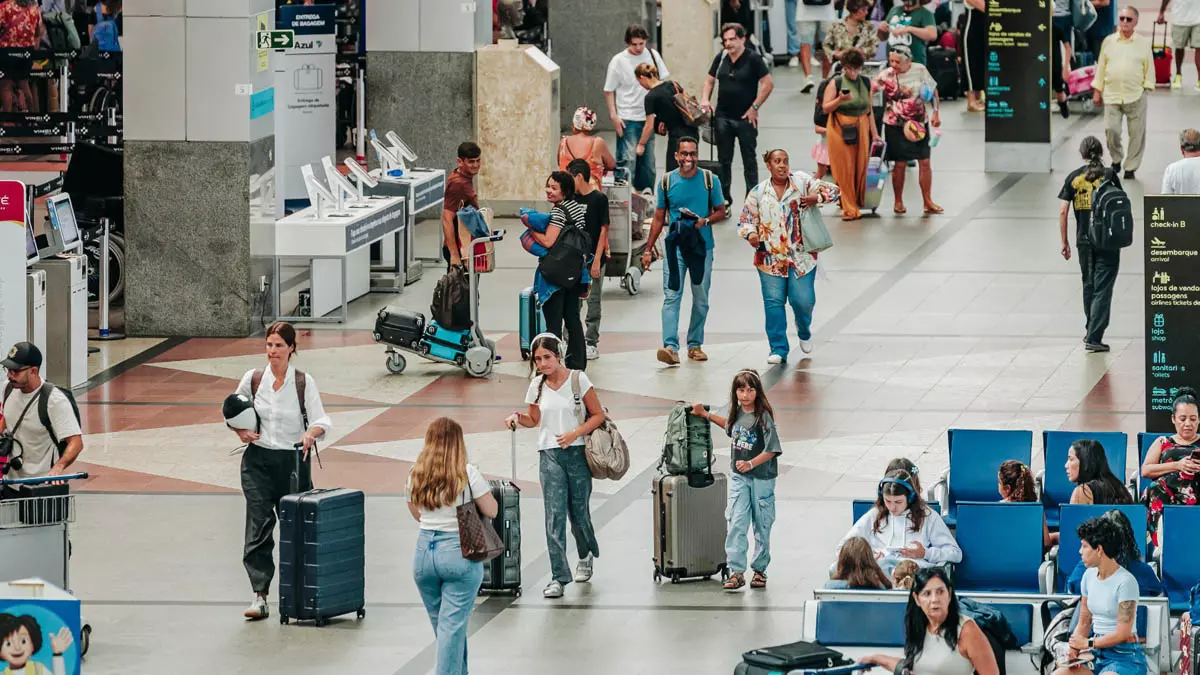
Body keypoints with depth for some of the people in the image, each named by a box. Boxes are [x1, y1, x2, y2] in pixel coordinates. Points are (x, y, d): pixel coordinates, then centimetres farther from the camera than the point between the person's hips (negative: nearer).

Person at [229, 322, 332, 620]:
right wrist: (240, 431, -4)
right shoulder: (253, 379, 3)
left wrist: (312, 432, -29)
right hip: (258, 460, 1)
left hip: (293, 460, -1)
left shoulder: (304, 382, -2)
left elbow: (321, 419, -7)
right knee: (258, 526, -9)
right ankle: (260, 595, -12)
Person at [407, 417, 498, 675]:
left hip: (424, 551, 4)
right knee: (453, 624, -2)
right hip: (459, 553, -4)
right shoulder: (467, 475, -12)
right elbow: (491, 511, -6)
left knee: (440, 623, 17)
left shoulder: (416, 476, 2)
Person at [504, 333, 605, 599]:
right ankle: (558, 577, -10)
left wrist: (574, 434, -14)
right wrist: (518, 418, -3)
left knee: (579, 511, 7)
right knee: (554, 515, -9)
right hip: (550, 456, 2)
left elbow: (598, 415, -1)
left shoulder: (578, 379, -3)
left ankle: (586, 556, 38)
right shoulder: (537, 386, 6)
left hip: (577, 453, -2)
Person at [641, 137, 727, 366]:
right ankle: (670, 347, -20)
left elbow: (721, 212, 7)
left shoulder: (709, 180, 2)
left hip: (702, 246, 1)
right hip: (675, 245, -1)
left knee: (701, 299, 8)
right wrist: (648, 249, 7)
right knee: (671, 296, -12)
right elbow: (659, 219, 10)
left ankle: (695, 344, 20)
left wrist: (705, 221, -14)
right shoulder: (667, 181, 4)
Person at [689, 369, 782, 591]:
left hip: (761, 478, -4)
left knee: (761, 525, 9)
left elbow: (772, 450, -17)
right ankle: (736, 572, -9)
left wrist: (751, 464, -27)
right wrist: (705, 415, 27)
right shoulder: (736, 412, 2)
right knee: (736, 523, -7)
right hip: (738, 477, 4)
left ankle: (759, 570, 21)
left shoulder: (763, 416, -15)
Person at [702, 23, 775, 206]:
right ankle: (724, 196, 18)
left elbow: (768, 84, -11)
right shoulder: (721, 59, 6)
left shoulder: (753, 59, -9)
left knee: (749, 159, 5)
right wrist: (705, 100, 0)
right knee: (724, 160, 10)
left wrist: (754, 107, -14)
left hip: (746, 118, -5)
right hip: (723, 117, 5)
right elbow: (710, 80, 18)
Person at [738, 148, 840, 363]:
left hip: (801, 255, -1)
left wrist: (816, 198, -17)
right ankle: (778, 349, 3)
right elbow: (745, 220, 8)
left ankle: (804, 332, 30)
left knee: (803, 300, -3)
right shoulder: (758, 192, 4)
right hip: (770, 257, 1)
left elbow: (833, 191, 3)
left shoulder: (802, 183, 1)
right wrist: (750, 234, -14)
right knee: (774, 302, -5)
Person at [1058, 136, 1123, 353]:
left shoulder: (1073, 177, 2)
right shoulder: (1109, 175, -6)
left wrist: (1065, 242, 7)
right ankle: (1094, 338, -10)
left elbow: (1063, 211, 0)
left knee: (1089, 286, 21)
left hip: (1084, 240, 3)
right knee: (1103, 288, -2)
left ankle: (1090, 331, 34)